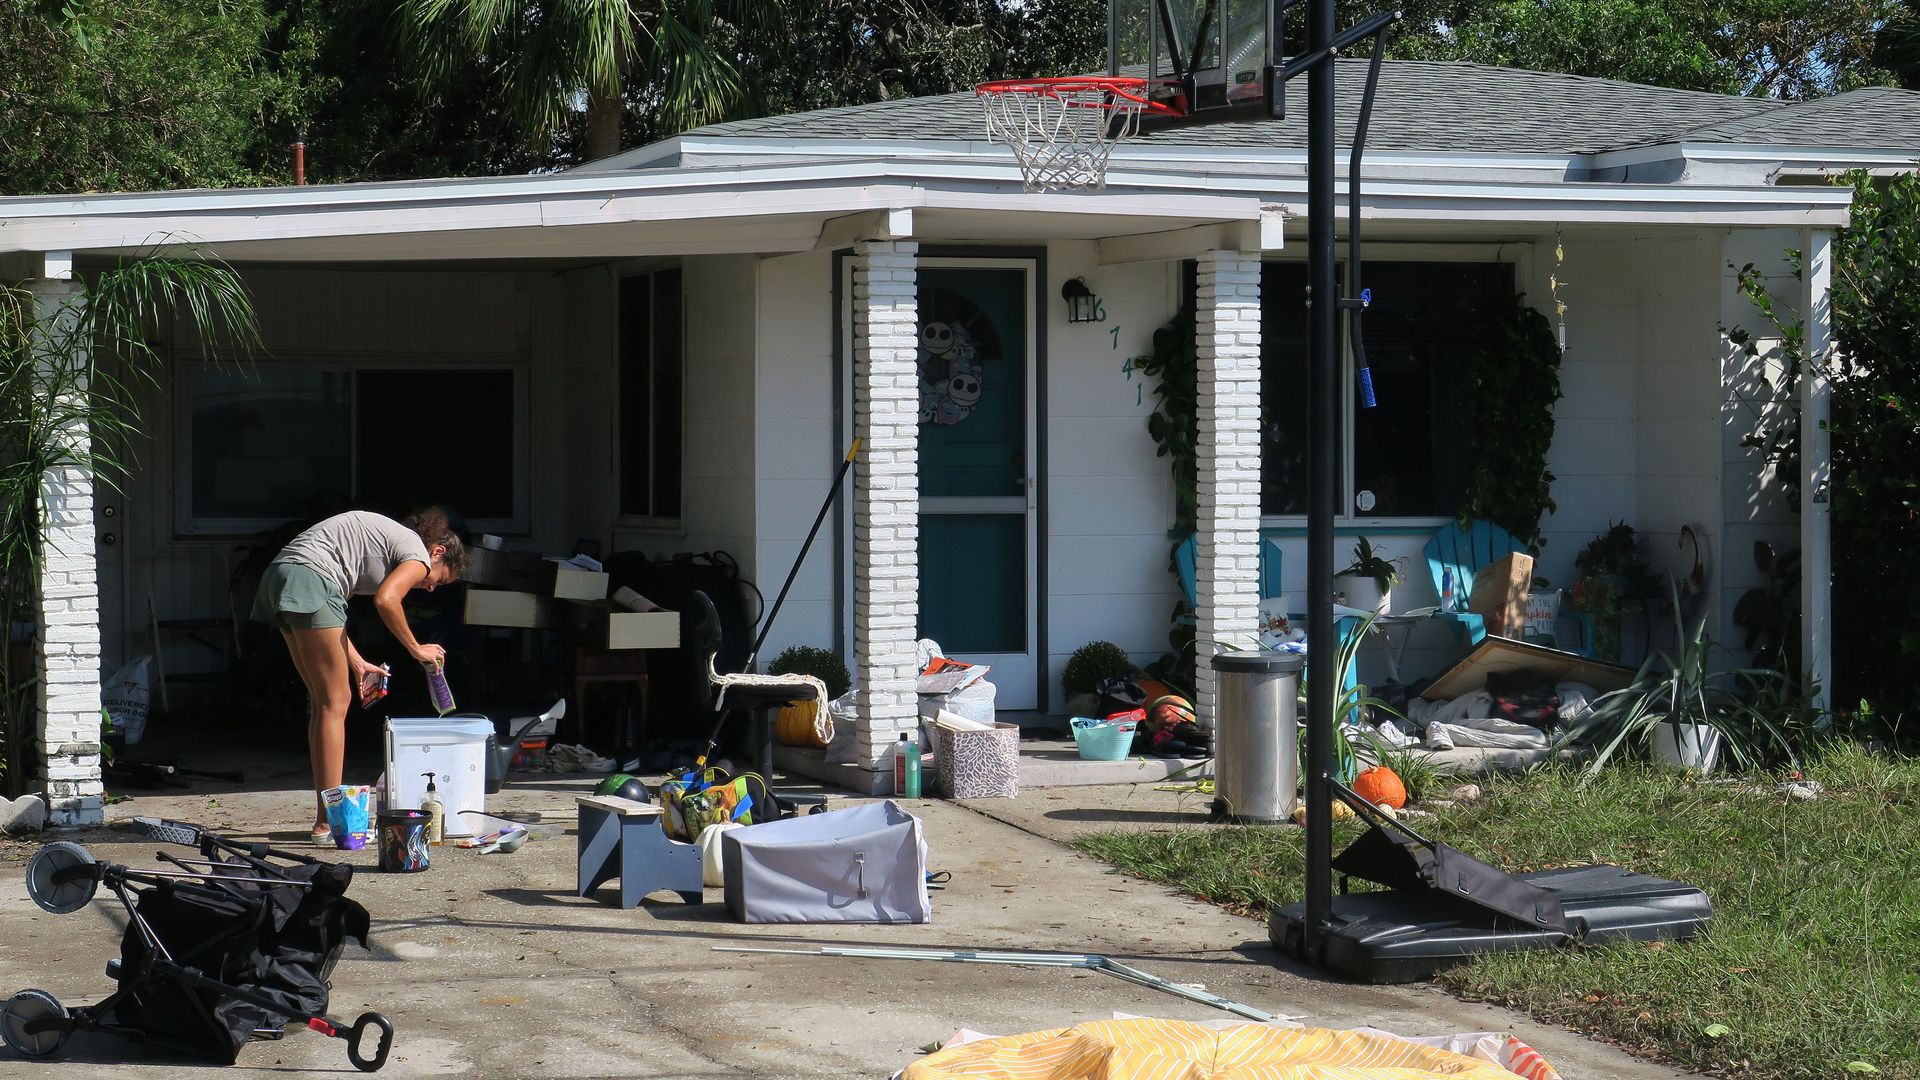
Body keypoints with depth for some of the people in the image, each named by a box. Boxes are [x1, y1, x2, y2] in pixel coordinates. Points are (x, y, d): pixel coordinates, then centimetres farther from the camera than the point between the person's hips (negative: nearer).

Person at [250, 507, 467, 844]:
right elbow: (386, 600, -17)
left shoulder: (389, 537, 29)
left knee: (323, 701, 13)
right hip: (309, 580, -10)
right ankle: (328, 823, -8)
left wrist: (355, 662, 21)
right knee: (334, 703, -6)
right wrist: (417, 650, -4)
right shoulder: (418, 553, 2)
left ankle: (327, 816, 14)